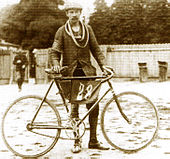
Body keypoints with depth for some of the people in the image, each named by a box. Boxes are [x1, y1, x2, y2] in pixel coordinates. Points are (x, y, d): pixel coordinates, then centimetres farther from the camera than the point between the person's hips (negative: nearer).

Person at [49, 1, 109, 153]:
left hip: (87, 72, 2)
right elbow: (54, 51, 2)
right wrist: (56, 64, -17)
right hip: (70, 73, -2)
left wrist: (104, 65, -2)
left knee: (93, 106, 0)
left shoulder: (87, 29, 12)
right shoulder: (62, 31, 6)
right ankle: (77, 141, 11)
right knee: (74, 107, 0)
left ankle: (93, 140, 11)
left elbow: (96, 49, 11)